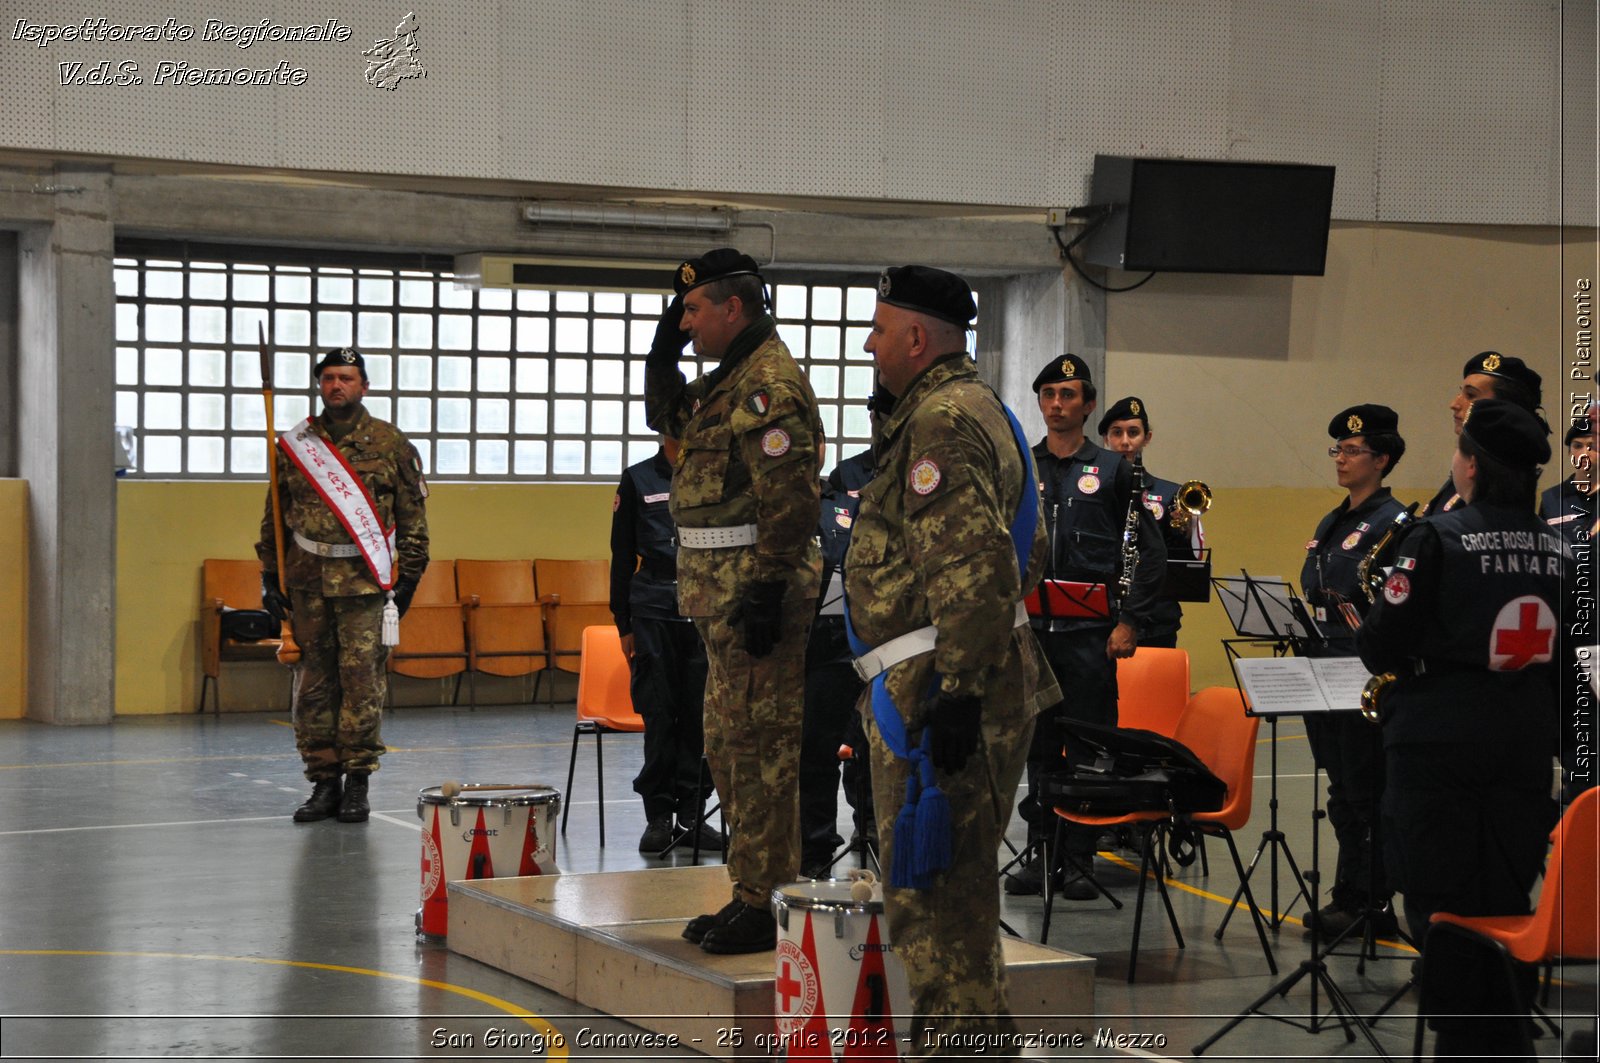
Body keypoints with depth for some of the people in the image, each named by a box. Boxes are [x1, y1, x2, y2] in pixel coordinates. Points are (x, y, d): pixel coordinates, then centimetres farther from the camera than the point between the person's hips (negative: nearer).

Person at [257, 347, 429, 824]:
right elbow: (274, 517, 15)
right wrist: (270, 577, 11)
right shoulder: (293, 445, 10)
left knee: (363, 680, -5)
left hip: (365, 582, -3)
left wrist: (409, 576, 0)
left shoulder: (390, 444, 4)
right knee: (313, 684, 5)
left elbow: (413, 515, 5)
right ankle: (323, 782, 12)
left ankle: (357, 784, 2)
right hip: (307, 582, 3)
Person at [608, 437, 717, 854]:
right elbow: (623, 556, 8)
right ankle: (658, 816, 6)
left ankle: (692, 815, 9)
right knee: (658, 715, -1)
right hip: (653, 612, -1)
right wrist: (624, 623, 4)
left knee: (700, 716, 1)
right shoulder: (638, 479, 7)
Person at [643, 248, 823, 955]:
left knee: (760, 747, -7)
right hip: (722, 596, 11)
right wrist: (664, 350, 17)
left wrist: (766, 592, -24)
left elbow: (790, 500, -22)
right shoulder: (731, 380, 16)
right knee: (729, 745, 16)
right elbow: (669, 418, 33)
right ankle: (748, 891, 25)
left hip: (752, 593, -11)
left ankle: (764, 907, -3)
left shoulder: (770, 385, -16)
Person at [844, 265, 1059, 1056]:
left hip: (935, 693, -11)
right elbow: (1023, 557, 26)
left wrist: (956, 688, -25)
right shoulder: (973, 409, 19)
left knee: (929, 888, -6)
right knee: (956, 882, 17)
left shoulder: (943, 421, -15)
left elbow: (974, 568, -24)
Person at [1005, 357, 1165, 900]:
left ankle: (1078, 859, 5)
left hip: (1090, 631, -2)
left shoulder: (1114, 470, 4)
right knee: (1036, 743, 6)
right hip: (1028, 627, 2)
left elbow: (1152, 551, 4)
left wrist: (1131, 622, -4)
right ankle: (1038, 852, 13)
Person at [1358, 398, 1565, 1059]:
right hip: (1525, 743, 5)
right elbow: (1564, 654, 11)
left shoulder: (1437, 540, -13)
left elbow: (1380, 649, -13)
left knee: (1442, 904, 2)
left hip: (1440, 743, -5)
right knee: (1506, 900, 13)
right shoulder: (1556, 547, 3)